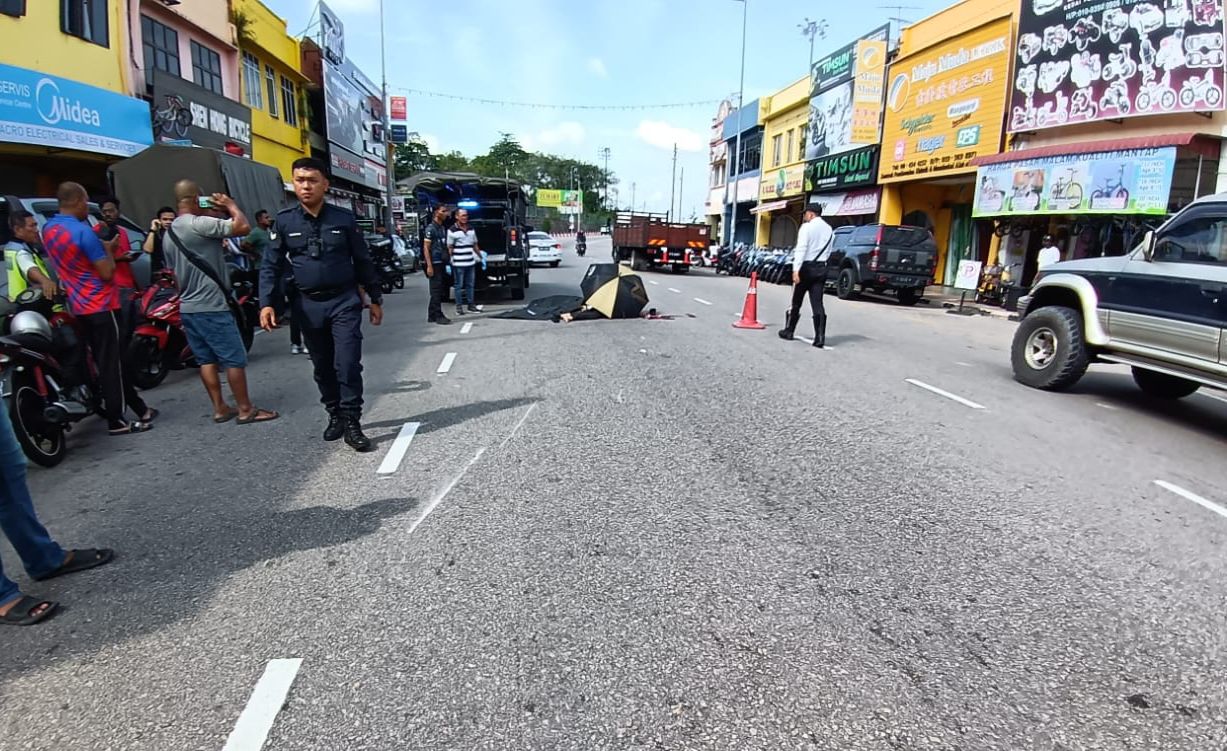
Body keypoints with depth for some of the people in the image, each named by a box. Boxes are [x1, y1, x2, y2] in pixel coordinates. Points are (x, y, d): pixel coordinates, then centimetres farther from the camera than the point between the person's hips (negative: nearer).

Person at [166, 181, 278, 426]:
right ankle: (245, 409, 1)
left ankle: (219, 408, 16)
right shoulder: (198, 224, -17)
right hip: (211, 306, -9)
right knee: (235, 359, -3)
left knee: (206, 360, 11)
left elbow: (175, 270, 21)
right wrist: (230, 205, -5)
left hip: (187, 307, 9)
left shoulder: (169, 232, 14)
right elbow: (243, 227, -23)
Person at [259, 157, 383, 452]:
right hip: (308, 305, 2)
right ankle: (335, 415, 26)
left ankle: (351, 423, 1)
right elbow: (271, 265, 5)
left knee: (348, 364, -8)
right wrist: (266, 303, -6)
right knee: (322, 367, 11)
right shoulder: (284, 221, 2)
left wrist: (375, 299, 8)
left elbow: (363, 261, 6)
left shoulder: (344, 218, 0)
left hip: (344, 302, -2)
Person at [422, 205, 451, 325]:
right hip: (435, 263, -8)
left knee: (440, 290, 10)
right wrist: (429, 266, -18)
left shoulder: (443, 228, 16)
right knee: (436, 290, -6)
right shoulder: (431, 228, -8)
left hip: (442, 263, 8)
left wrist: (447, 261, 14)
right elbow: (426, 248, -12)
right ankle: (438, 316, -2)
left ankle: (432, 316, 16)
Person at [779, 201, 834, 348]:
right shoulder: (829, 229, 12)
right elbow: (828, 251, 11)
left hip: (807, 266, -5)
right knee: (817, 303, 1)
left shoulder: (807, 227, -9)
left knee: (796, 301, 9)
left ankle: (789, 331, 22)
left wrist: (796, 269, -23)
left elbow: (801, 249, -18)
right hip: (821, 267, 5)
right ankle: (820, 338, -5)